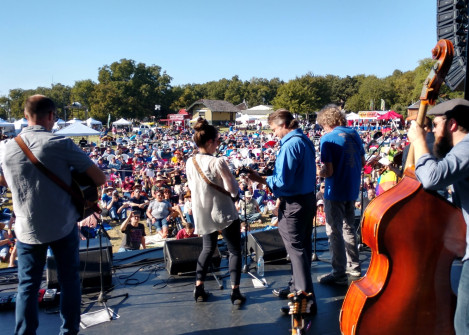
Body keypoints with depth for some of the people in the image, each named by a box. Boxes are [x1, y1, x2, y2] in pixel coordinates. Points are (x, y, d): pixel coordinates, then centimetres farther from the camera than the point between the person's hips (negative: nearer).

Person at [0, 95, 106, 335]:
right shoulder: (62, 144, -14)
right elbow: (100, 179, -12)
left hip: (27, 230, 2)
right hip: (63, 227, -2)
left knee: (27, 287, 14)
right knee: (69, 280, 15)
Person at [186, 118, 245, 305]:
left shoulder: (190, 163, -4)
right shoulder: (218, 162, -22)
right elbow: (233, 190, -17)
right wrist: (229, 175, 0)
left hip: (202, 214, 6)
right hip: (224, 213, -6)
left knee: (208, 249, 24)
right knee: (235, 251, 10)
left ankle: (199, 288, 24)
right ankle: (235, 292, 9)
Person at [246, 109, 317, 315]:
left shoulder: (290, 145, -20)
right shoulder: (305, 141, 9)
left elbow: (283, 182, -23)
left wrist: (261, 180, -9)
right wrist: (269, 179, 14)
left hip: (294, 204, -10)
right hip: (308, 199, 10)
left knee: (297, 250, -1)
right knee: (302, 247, 19)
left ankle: (306, 300, 6)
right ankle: (298, 288, 35)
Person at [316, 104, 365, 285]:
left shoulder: (327, 139, -16)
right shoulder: (354, 134, 4)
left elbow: (328, 171, -20)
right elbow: (362, 162, 11)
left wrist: (319, 173, 0)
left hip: (335, 192, -7)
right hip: (352, 189, 7)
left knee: (335, 232, 3)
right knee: (349, 228, 21)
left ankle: (339, 274, 11)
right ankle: (354, 266, 33)